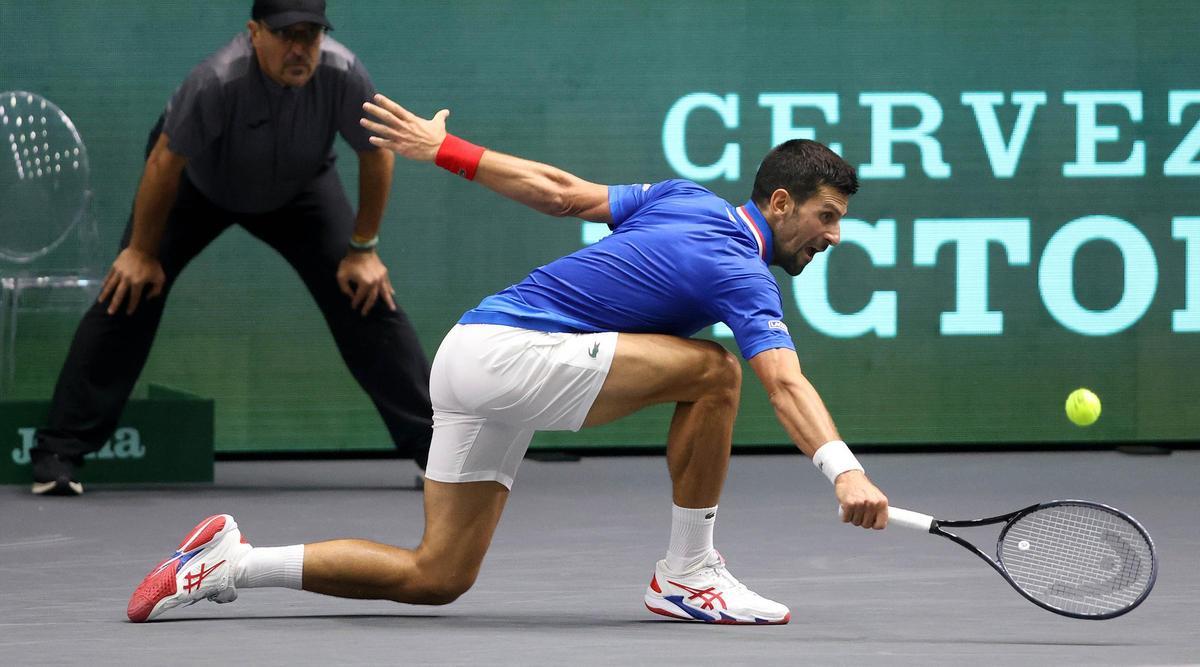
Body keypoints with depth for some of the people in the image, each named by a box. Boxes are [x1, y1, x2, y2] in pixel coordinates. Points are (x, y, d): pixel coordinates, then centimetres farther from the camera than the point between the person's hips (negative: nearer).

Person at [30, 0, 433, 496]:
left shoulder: (343, 75, -33)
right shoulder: (218, 81, -41)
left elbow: (376, 156, -15)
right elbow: (165, 163, -27)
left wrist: (363, 249, -10)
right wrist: (142, 252, -17)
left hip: (298, 189, 2)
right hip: (199, 182, -2)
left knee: (367, 296, -9)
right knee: (128, 291, -15)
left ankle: (432, 444, 0)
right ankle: (57, 453, -9)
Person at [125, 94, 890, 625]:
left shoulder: (688, 201, 12)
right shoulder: (742, 275, -13)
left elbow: (560, 190, 14)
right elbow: (784, 382, -29)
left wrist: (445, 148, 19)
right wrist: (844, 469, -42)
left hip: (472, 353, 9)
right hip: (512, 354, -9)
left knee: (435, 578, 12)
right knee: (712, 372, -17)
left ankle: (229, 563, 14)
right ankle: (688, 573, -8)